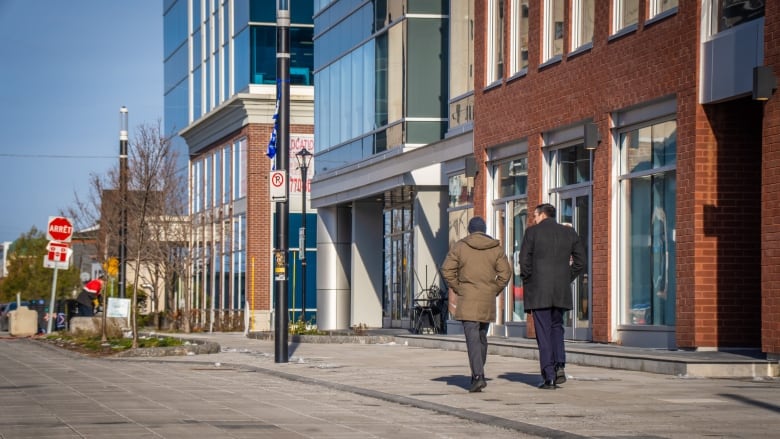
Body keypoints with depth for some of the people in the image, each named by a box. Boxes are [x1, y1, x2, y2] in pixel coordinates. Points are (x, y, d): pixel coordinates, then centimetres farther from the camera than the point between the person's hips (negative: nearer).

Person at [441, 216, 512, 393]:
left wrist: (456, 289, 6)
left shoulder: (459, 247, -1)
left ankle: (478, 376, -23)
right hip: (488, 300, 3)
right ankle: (477, 375, 23)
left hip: (467, 299, -3)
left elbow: (447, 270, -4)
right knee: (482, 337, 17)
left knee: (472, 337, -9)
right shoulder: (496, 248, 6)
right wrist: (495, 290, 11)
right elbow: (505, 272, 3)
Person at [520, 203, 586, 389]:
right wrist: (566, 280, 13)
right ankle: (560, 365, -1)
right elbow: (580, 262, 7)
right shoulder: (569, 233, 9)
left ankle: (549, 377, -2)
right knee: (556, 327, 19)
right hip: (561, 292, 4)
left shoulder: (532, 232, -3)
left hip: (538, 292, -3)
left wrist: (528, 283, 5)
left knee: (544, 333, 1)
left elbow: (524, 261, -7)